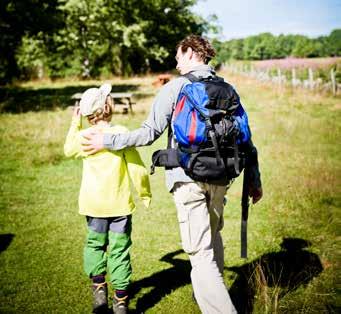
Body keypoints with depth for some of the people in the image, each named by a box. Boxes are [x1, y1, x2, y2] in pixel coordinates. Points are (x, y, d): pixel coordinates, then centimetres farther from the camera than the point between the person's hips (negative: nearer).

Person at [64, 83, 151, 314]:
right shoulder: (121, 133, -12)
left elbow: (69, 150, 20)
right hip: (120, 203, -2)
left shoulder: (83, 136, -3)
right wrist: (145, 193, 3)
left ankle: (99, 289, 14)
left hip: (93, 204, 2)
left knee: (95, 245, 22)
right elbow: (137, 166, -11)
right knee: (119, 250, 6)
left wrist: (75, 124, 24)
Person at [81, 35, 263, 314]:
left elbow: (150, 133, -10)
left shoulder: (175, 87, -5)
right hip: (220, 177, 6)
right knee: (213, 234, 26)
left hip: (188, 178, -6)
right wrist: (254, 180, 16)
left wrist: (107, 141, 1)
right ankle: (214, 290, 42)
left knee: (200, 251, -3)